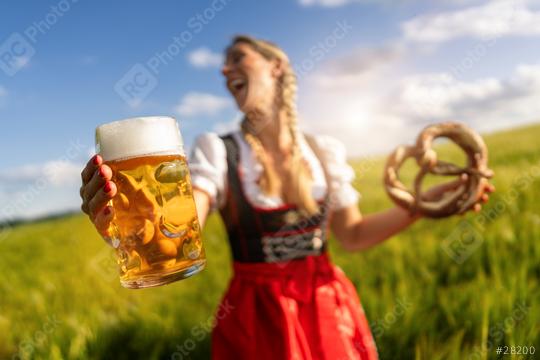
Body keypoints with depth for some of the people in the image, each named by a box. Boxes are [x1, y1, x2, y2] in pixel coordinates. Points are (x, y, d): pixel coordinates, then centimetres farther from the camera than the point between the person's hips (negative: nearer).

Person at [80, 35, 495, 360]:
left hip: (329, 308, 2)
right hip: (257, 318, -1)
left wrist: (429, 200, -4)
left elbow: (354, 235, 4)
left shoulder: (324, 151, -1)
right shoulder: (218, 151, -8)